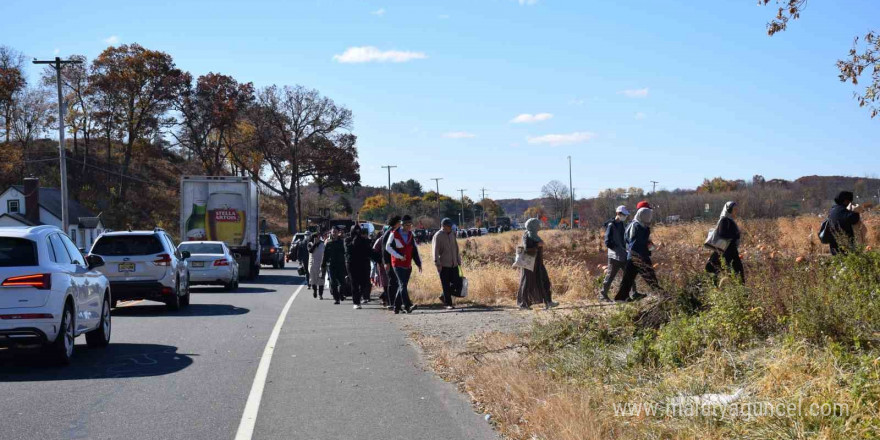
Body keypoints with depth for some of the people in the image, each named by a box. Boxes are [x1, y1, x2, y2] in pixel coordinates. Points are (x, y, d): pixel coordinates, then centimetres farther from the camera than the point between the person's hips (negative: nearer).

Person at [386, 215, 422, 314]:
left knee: (402, 285, 9)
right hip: (398, 264, -6)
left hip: (408, 265, 6)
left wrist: (419, 263, 9)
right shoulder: (394, 234, -6)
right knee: (403, 284, -17)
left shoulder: (411, 235, 12)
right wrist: (399, 256, -12)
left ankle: (396, 307, 16)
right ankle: (407, 306, -26)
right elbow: (388, 247, -6)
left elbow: (415, 250, 15)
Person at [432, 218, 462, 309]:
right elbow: (435, 251, -10)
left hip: (454, 264, 6)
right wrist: (438, 264, -15)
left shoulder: (452, 234, 12)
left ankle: (444, 297, 22)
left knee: (456, 283, 1)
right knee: (446, 286, -2)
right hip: (444, 265, -6)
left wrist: (459, 260, 18)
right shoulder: (438, 236, -7)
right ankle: (448, 304, 5)